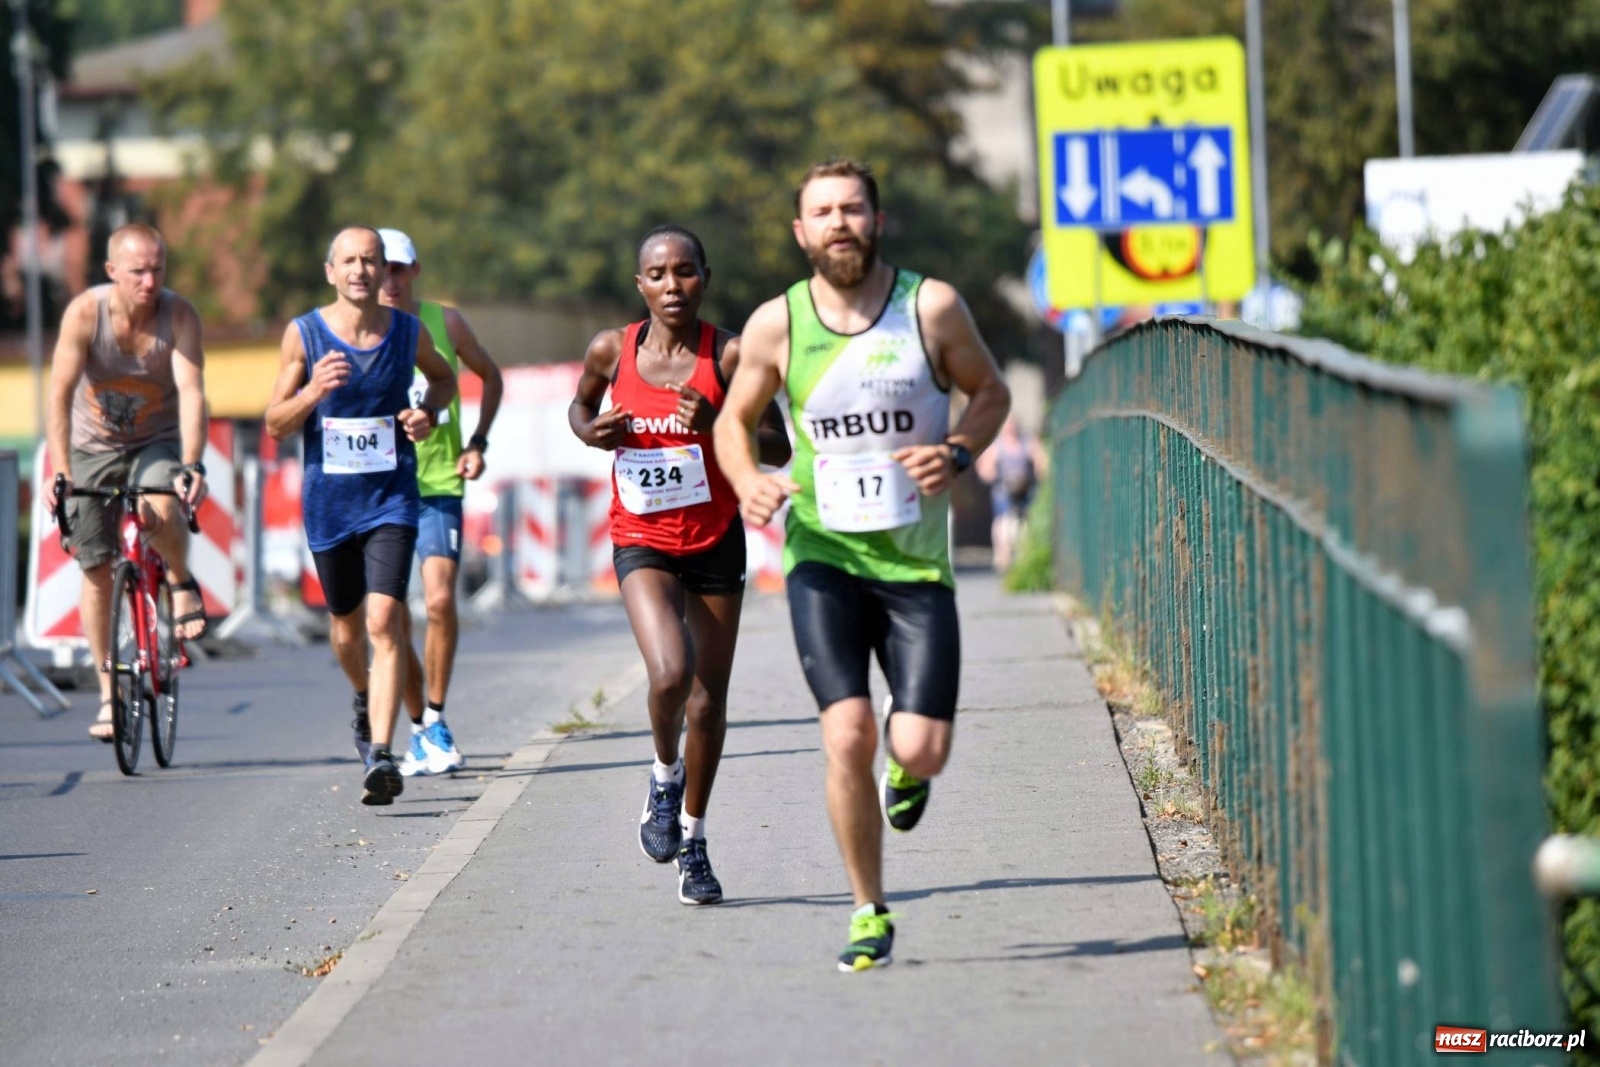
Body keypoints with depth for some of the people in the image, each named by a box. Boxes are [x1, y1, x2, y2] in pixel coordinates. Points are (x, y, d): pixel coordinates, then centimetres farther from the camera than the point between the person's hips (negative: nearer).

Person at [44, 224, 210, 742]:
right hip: (93, 446, 1)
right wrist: (58, 471, -36)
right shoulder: (85, 312, -21)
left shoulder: (179, 315, -19)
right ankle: (108, 692, 9)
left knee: (159, 508, -34)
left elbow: (192, 391, -27)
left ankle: (182, 583, -2)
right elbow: (60, 394, -25)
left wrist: (192, 465, -41)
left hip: (158, 441, -1)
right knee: (96, 567, -2)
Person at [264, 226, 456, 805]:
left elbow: (443, 376, 21)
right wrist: (313, 392, -22)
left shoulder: (409, 332, -1)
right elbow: (276, 425, -2)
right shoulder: (303, 334, -5)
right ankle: (365, 698, 49)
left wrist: (428, 413, -1)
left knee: (383, 621, -17)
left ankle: (380, 754, -22)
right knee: (346, 625, 16)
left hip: (391, 498, -1)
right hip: (328, 499, 1)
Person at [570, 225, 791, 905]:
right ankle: (665, 776, 8)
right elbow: (581, 404, 17)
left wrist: (717, 425, -25)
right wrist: (592, 432, -6)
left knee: (709, 700, 8)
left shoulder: (728, 356, -9)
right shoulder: (612, 351, -4)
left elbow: (779, 447, -7)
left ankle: (692, 839, 28)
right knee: (671, 674, -24)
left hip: (715, 541, 1)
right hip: (642, 543, -1)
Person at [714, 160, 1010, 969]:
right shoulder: (775, 325, -2)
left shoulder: (931, 308, -4)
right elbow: (733, 420, 12)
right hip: (822, 559, 0)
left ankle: (907, 770, 32)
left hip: (917, 563, 0)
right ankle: (868, 913, 3)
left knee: (920, 748, -9)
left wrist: (958, 453, -10)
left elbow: (991, 392, 10)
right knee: (847, 736, -15)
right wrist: (747, 482, -9)